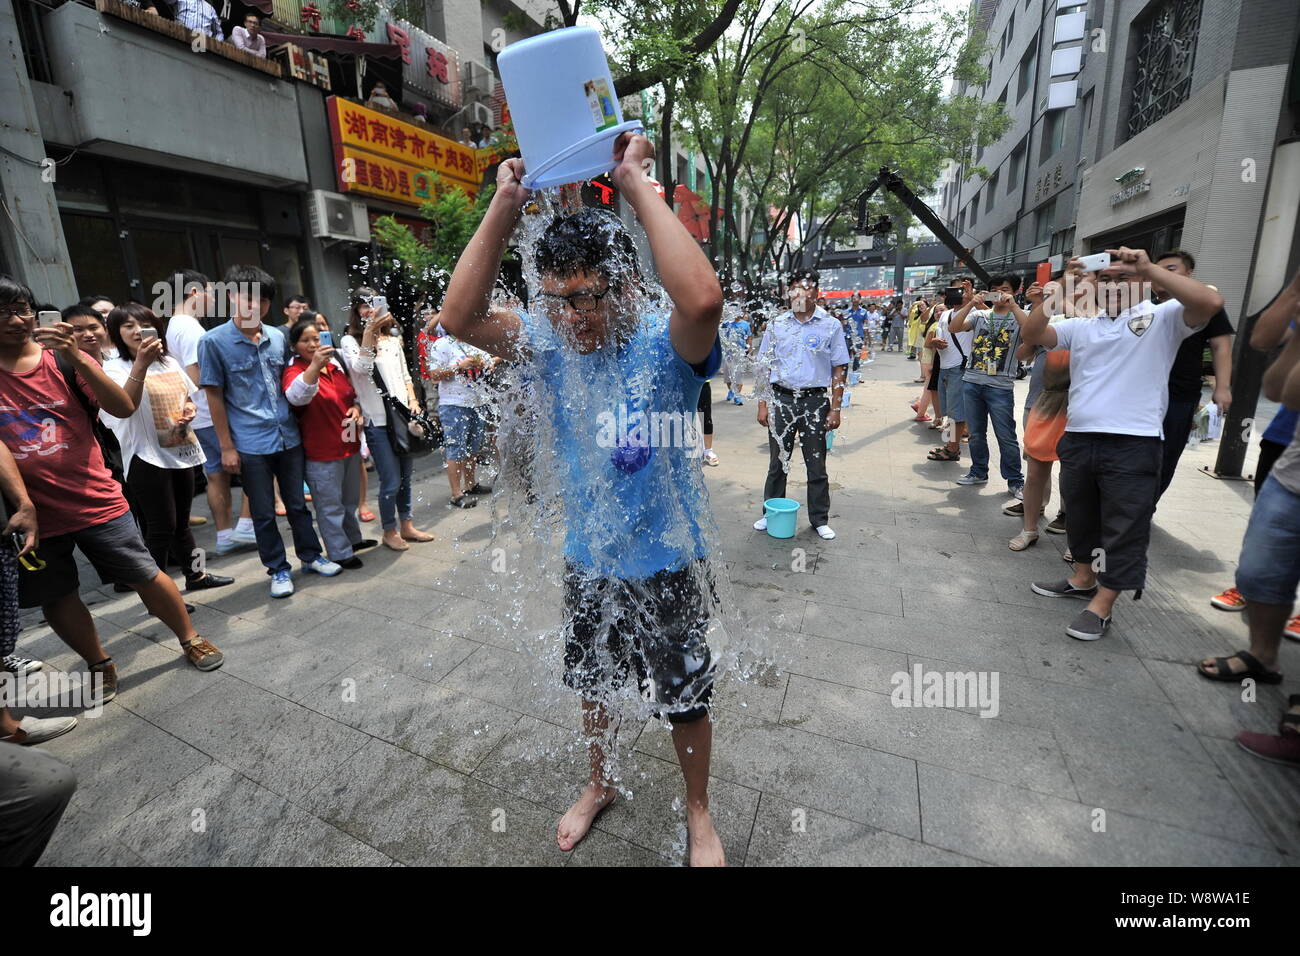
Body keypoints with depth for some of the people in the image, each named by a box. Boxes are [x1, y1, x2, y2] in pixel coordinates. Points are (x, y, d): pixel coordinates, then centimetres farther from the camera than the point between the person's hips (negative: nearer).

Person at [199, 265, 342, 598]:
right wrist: (226, 446, -6)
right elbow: (214, 396, -5)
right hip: (250, 444, -4)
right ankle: (278, 570, 21)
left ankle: (310, 555, 30)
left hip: (288, 436, 4)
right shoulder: (214, 341, -6)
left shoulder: (278, 337, 7)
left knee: (298, 504, 14)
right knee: (264, 513, 8)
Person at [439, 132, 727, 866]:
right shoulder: (553, 347, -4)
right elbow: (461, 318, -13)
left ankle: (700, 813, 45)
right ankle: (601, 784, 55)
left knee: (686, 698, 15)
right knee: (592, 683, 25)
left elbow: (704, 299, -41)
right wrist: (505, 208, -20)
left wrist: (636, 183, -31)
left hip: (664, 564, -4)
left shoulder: (663, 348, -19)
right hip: (587, 560, 5)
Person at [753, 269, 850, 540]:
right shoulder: (777, 325, 5)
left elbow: (840, 369, 2)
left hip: (815, 400, -1)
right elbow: (763, 367, 7)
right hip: (782, 399, 1)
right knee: (777, 461, 10)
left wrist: (835, 408, -4)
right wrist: (762, 404, 0)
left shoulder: (830, 325, 1)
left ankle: (820, 519, 19)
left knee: (816, 464, 6)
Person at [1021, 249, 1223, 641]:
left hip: (1133, 444, -5)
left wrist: (1150, 268, -17)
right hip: (1078, 439, 5)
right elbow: (1031, 335, 3)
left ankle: (1100, 607, 11)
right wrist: (1057, 292, -8)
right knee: (1081, 518, 18)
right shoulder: (1081, 324, 12)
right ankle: (1083, 579, 36)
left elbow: (1210, 303, -17)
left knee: (1124, 529, 2)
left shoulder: (1163, 317, 1)